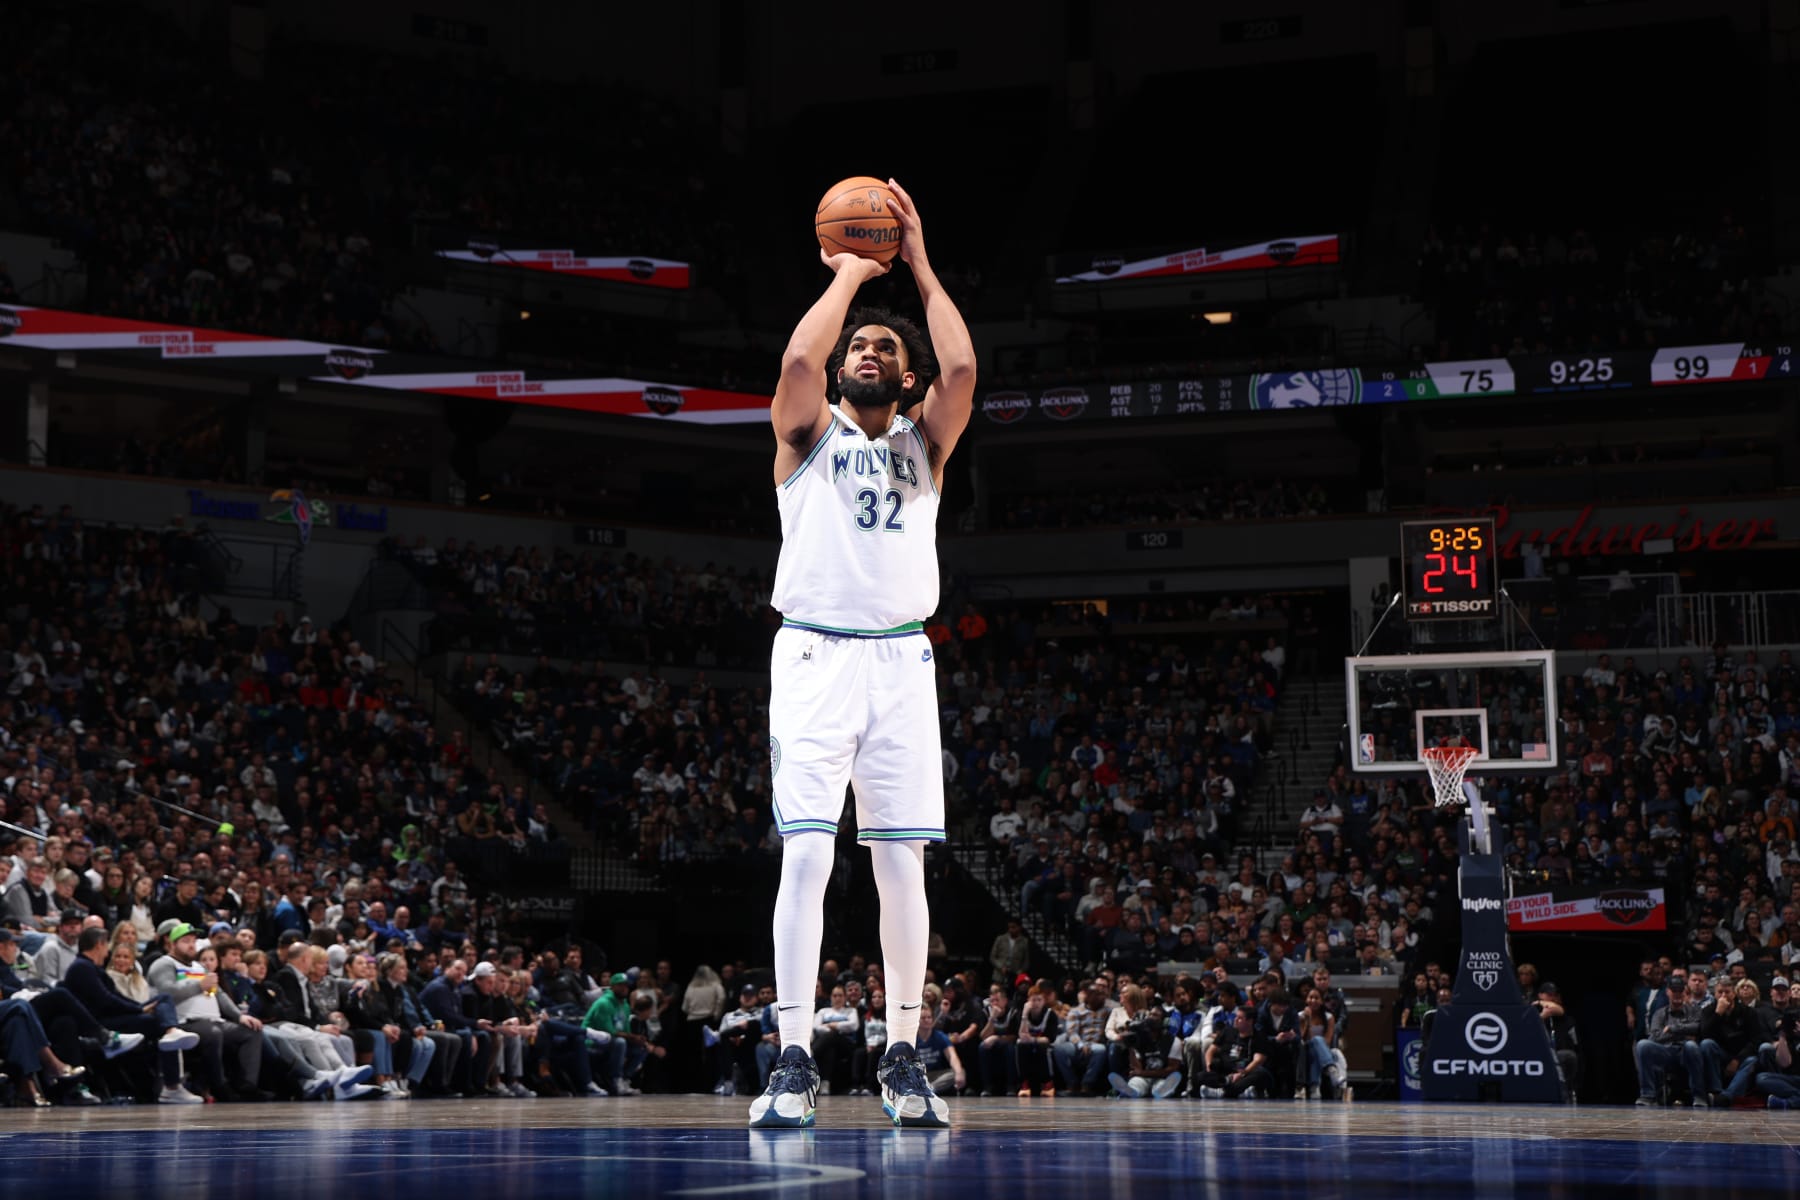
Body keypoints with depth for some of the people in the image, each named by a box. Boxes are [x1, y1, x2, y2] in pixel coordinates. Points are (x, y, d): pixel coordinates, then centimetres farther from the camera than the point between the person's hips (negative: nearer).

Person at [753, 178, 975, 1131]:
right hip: (815, 654, -2)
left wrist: (918, 264, 2)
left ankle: (903, 1056, 6)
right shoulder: (809, 434, 10)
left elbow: (962, 368, -4)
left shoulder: (923, 444, 16)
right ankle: (793, 1060, -12)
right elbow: (799, 359, -12)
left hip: (901, 660, 2)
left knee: (902, 865, 1)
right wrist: (849, 275, 1)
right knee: (806, 855, -11)